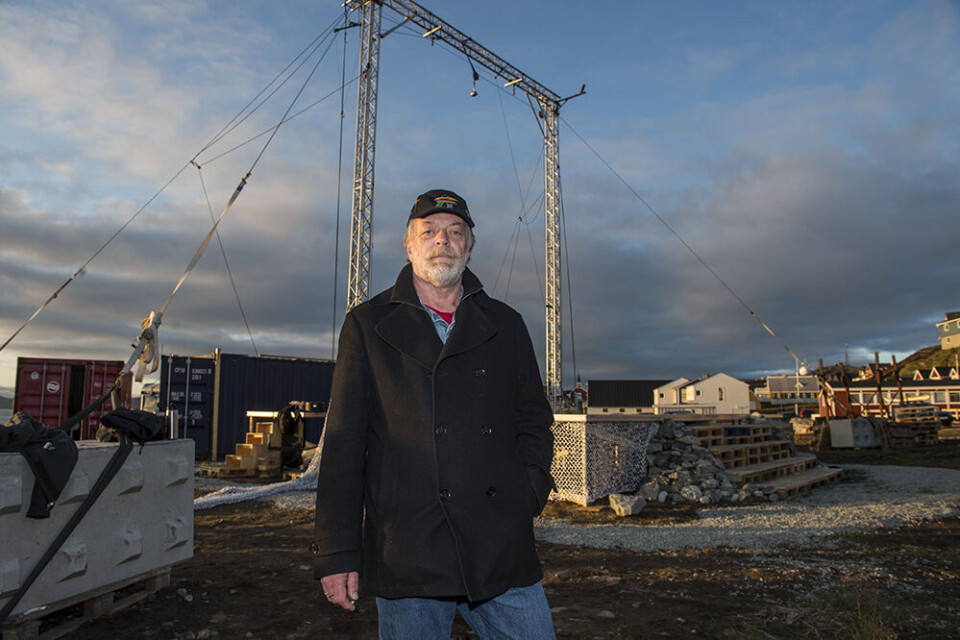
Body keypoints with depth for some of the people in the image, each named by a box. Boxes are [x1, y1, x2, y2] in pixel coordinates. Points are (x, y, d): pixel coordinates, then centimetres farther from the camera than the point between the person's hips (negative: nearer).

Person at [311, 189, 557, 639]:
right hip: (407, 562, -2)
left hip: (504, 554, 2)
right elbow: (343, 443, 1)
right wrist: (337, 552, -2)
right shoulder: (368, 325, 5)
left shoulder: (504, 325, 12)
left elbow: (534, 422, 15)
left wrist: (526, 496, -2)